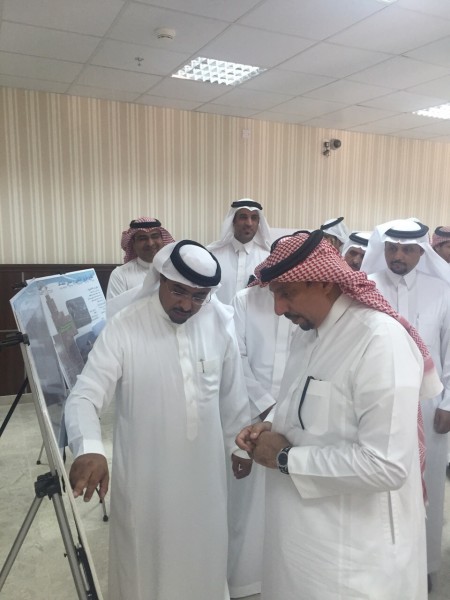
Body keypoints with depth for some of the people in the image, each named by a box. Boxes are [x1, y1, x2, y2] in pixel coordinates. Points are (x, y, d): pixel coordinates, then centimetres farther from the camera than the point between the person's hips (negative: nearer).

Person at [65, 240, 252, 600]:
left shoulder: (220, 322, -7)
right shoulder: (123, 328, -17)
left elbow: (233, 392, 4)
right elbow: (84, 396, -19)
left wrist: (240, 445, 12)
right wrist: (89, 448, -37)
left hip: (205, 469, 3)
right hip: (146, 473, -3)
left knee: (203, 555, 23)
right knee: (146, 559, 17)